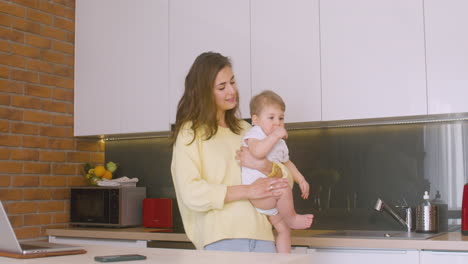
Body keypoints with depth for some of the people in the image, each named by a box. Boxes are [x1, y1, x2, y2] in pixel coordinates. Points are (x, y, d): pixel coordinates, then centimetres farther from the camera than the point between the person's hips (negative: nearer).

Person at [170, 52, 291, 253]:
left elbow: (285, 179, 13)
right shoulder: (190, 132, 1)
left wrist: (264, 166, -9)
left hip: (261, 235, 5)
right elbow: (191, 193, -12)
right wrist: (247, 191, -14)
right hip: (221, 239, -4)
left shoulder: (244, 129, 17)